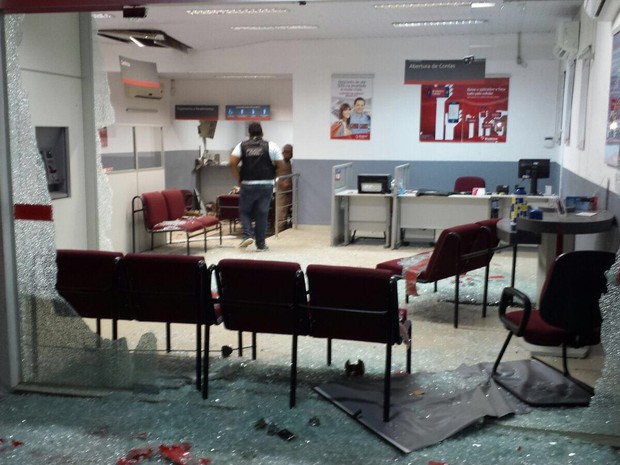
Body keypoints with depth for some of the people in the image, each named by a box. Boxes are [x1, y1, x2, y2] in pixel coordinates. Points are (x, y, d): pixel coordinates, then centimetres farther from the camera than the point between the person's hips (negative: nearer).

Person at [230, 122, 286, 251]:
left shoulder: (241, 146, 5)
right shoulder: (271, 146, 4)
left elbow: (233, 163, -7)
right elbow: (281, 167, 0)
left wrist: (239, 178, 4)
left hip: (247, 184, 0)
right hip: (266, 185, 0)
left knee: (245, 211, 14)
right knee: (262, 214, 6)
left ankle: (248, 235, -5)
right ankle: (260, 244, 11)